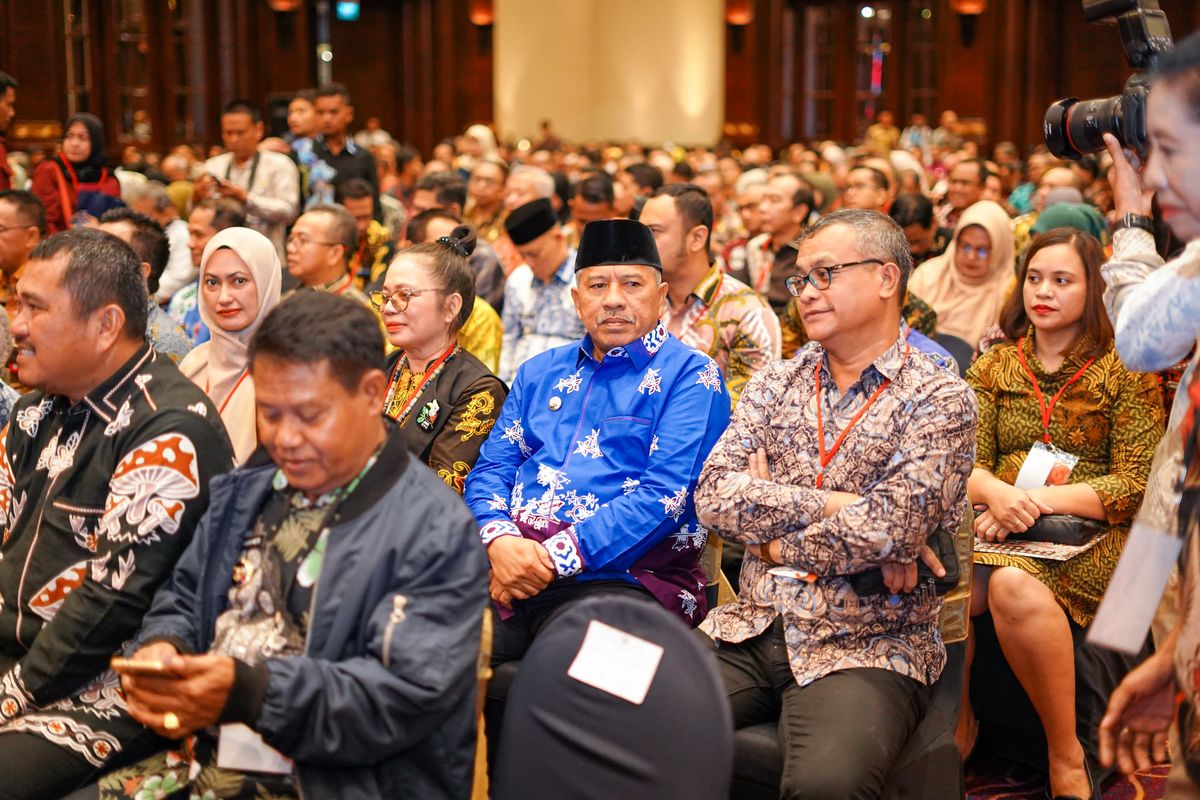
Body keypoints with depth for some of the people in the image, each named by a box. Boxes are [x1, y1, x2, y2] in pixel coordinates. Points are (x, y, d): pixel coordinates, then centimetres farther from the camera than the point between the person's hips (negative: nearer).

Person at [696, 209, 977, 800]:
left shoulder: (939, 399, -1)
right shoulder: (774, 384, 15)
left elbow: (888, 530, -14)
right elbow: (714, 497, 0)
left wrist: (769, 534, -3)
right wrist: (830, 504, -10)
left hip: (867, 646, -4)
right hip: (751, 632, 4)